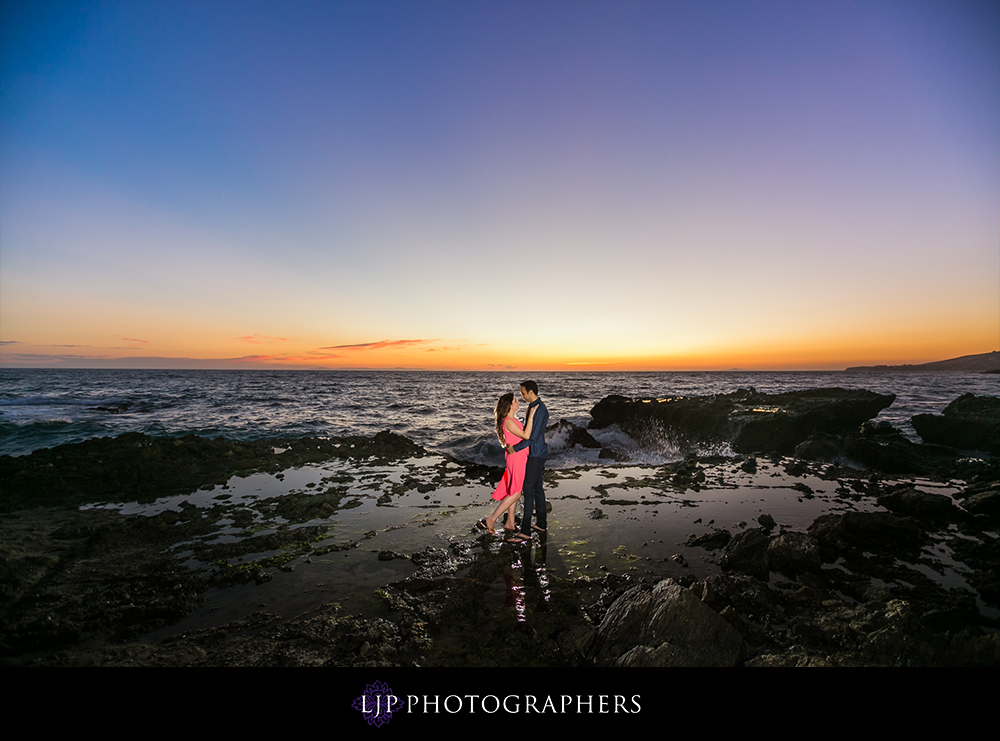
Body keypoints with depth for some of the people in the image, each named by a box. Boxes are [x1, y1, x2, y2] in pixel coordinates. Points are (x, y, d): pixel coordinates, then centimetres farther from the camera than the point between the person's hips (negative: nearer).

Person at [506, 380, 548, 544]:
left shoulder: (540, 410, -20)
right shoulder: (532, 407, 12)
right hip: (534, 453, 10)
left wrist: (515, 448, -17)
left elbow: (533, 436, -24)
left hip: (537, 454, -10)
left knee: (529, 489, -9)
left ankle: (525, 532, -5)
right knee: (537, 488, 16)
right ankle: (541, 524, 28)